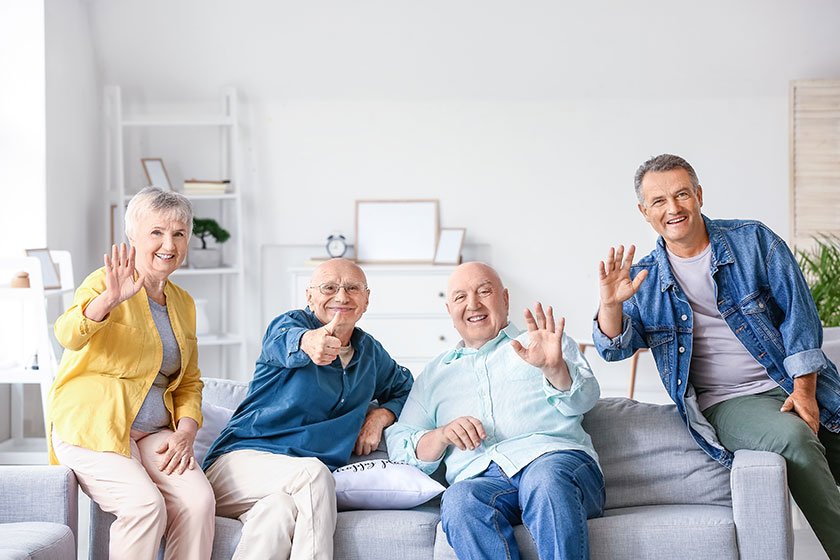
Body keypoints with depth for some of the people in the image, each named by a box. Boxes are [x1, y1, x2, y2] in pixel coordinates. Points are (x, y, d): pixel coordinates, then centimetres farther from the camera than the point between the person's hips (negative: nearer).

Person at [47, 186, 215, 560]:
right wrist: (111, 299, -43)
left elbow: (189, 383, 19)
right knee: (145, 504, -29)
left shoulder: (183, 304, 15)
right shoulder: (104, 283, -5)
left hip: (152, 433, 6)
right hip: (91, 427, -5)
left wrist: (185, 433, 0)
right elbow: (69, 335, -25)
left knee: (198, 499, -21)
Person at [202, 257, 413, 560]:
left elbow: (405, 388, 34)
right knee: (313, 471, -38)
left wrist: (380, 416, 9)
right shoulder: (294, 321, 0)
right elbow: (283, 340, -25)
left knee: (283, 507, -37)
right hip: (242, 458, -3)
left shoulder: (371, 353, 17)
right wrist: (309, 341, -53)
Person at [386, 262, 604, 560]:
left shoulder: (547, 344, 24)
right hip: (480, 477, 2)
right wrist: (443, 434, 1)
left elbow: (583, 397, 5)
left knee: (547, 477, -39)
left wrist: (553, 367, -18)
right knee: (458, 500, -36)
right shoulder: (434, 374, 31)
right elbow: (399, 444, 24)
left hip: (556, 459, -1)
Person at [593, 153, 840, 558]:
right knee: (794, 438, -31)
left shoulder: (754, 240, 6)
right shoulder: (643, 280, 9)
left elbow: (798, 312, 2)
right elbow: (615, 349, 3)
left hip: (796, 387, 2)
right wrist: (611, 304, -19)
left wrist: (804, 391, -8)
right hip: (726, 403, -2)